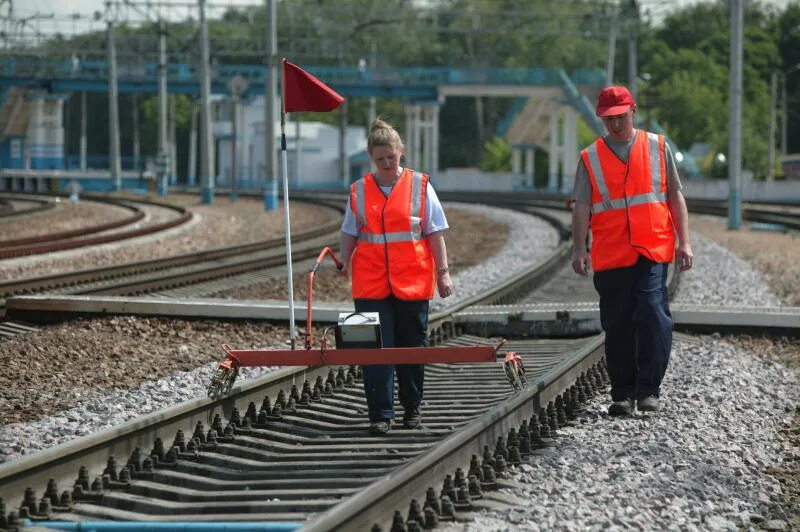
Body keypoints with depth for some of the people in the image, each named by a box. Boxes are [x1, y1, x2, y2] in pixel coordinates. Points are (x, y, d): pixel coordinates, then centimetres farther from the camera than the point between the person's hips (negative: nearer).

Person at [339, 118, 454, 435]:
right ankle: (380, 415, -4)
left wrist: (442, 271, -1)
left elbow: (435, 233, 4)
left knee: (412, 346, 8)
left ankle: (412, 408, 22)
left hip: (412, 281, 0)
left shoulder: (420, 186, 3)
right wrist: (345, 263, -3)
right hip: (371, 284, 0)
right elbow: (350, 234, 11)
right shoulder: (359, 191, 7)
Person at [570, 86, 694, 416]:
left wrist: (684, 242, 3)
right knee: (617, 326, 3)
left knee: (653, 315, -15)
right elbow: (581, 207, 5)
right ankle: (623, 394, 12)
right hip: (610, 256, 1)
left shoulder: (657, 147, 10)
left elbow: (675, 197, 11)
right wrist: (579, 250, -6)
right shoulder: (590, 158, 10)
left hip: (653, 252, -1)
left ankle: (649, 389, -8)